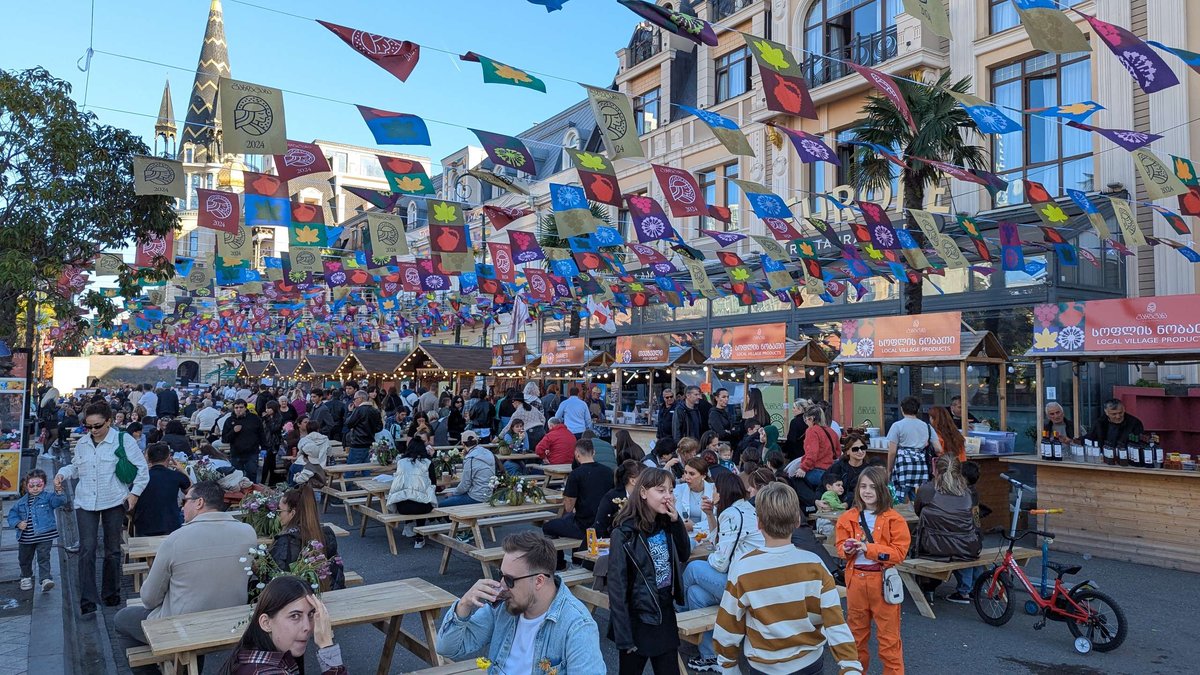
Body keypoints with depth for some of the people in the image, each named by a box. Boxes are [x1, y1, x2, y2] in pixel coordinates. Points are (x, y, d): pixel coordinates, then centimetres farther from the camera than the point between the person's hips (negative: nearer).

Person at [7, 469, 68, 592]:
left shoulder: (47, 498, -6)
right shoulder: (22, 501, 5)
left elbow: (59, 501, -24)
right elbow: (12, 514, 13)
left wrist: (58, 493, -44)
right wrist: (17, 523, -7)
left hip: (44, 535, -5)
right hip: (25, 538, 5)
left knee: (43, 558, -10)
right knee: (24, 559, 20)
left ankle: (45, 579, -11)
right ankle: (26, 577, 42)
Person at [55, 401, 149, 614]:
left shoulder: (123, 440, -5)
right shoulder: (82, 443, 9)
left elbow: (142, 469, -3)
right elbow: (75, 467, 24)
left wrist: (135, 493, -9)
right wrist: (62, 474, 3)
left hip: (114, 502, -2)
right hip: (85, 503, 3)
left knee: (113, 550, 10)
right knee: (87, 549, -8)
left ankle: (111, 593, 27)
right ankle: (87, 600, -3)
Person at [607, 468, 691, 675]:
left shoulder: (667, 525, 0)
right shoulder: (625, 532, -19)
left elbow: (684, 556, 10)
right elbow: (617, 585, -18)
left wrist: (676, 521, -6)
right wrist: (623, 635, -19)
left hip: (665, 614, 6)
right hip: (637, 618, -6)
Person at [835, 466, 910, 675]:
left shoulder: (894, 519, -8)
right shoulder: (848, 517, 3)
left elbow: (900, 552, -13)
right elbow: (839, 545, 9)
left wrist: (869, 549, -21)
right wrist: (846, 549, -15)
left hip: (883, 581, -4)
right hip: (856, 580, 4)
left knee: (888, 635, 3)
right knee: (856, 631, 17)